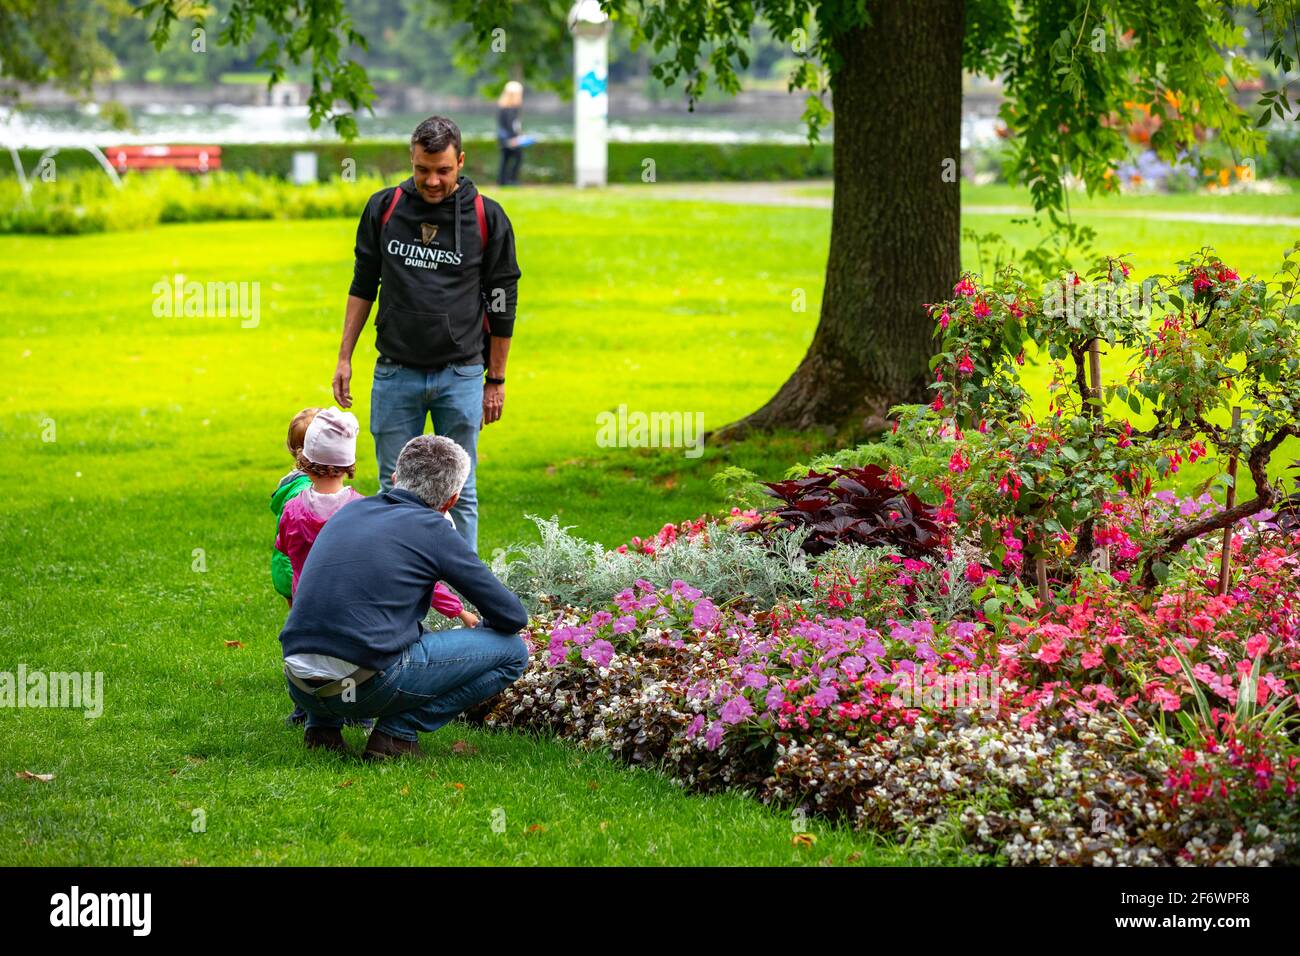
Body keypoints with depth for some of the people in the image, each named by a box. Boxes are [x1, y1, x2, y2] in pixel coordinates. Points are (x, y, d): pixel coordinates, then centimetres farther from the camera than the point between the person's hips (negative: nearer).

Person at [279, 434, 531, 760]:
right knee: (512, 651, 5)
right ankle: (398, 731, -1)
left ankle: (322, 726, 20)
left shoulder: (349, 511, 18)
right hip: (368, 686, -7)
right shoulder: (433, 530, 1)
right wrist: (477, 630, 28)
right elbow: (512, 616, 5)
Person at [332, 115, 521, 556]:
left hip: (461, 375, -1)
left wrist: (496, 380, 7)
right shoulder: (384, 208, 3)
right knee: (395, 491, 4)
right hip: (395, 374, 1)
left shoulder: (487, 218, -2)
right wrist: (345, 357, 9)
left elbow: (502, 302, 5)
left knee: (459, 494, 3)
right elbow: (363, 285, 13)